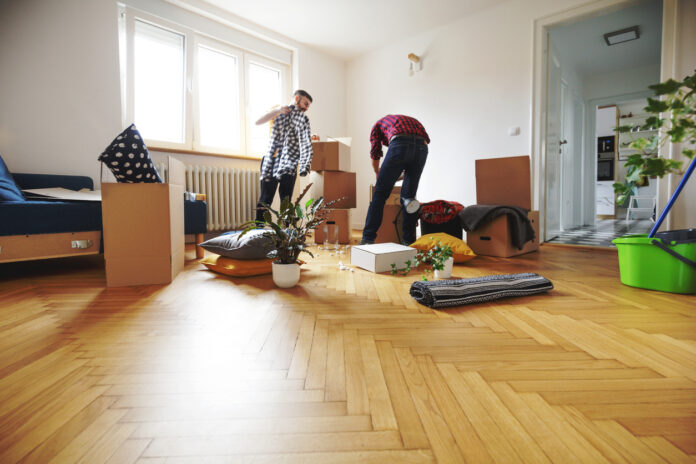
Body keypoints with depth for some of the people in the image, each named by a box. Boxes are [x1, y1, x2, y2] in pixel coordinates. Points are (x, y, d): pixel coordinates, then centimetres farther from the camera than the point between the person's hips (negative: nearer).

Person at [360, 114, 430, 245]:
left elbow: (374, 156, 26)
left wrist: (378, 174, 43)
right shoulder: (411, 120, 42)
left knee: (380, 193, 4)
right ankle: (408, 241, 16)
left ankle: (368, 239, 3)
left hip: (400, 145, -4)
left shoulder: (379, 123, 31)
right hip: (422, 146, 5)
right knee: (409, 196, 14)